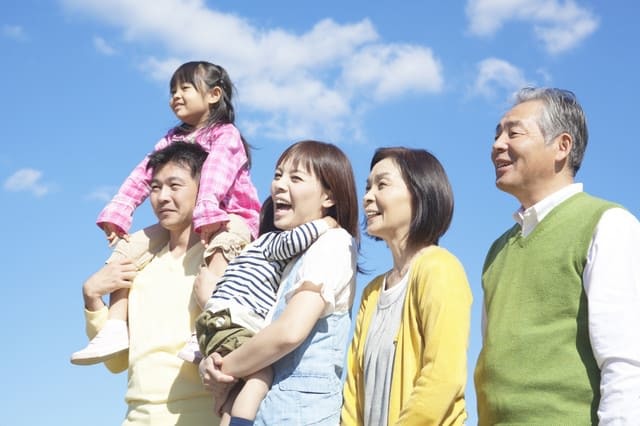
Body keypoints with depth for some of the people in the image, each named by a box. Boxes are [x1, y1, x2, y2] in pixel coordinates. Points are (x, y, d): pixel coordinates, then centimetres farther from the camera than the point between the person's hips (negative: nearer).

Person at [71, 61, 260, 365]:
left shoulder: (225, 134, -6)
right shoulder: (173, 139, 15)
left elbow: (215, 176, -25)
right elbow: (142, 176, 5)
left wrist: (206, 215, -42)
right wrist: (116, 215, -6)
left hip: (228, 220, -7)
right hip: (184, 225, 8)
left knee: (216, 247, -41)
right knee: (127, 247, -6)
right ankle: (115, 330, -14)